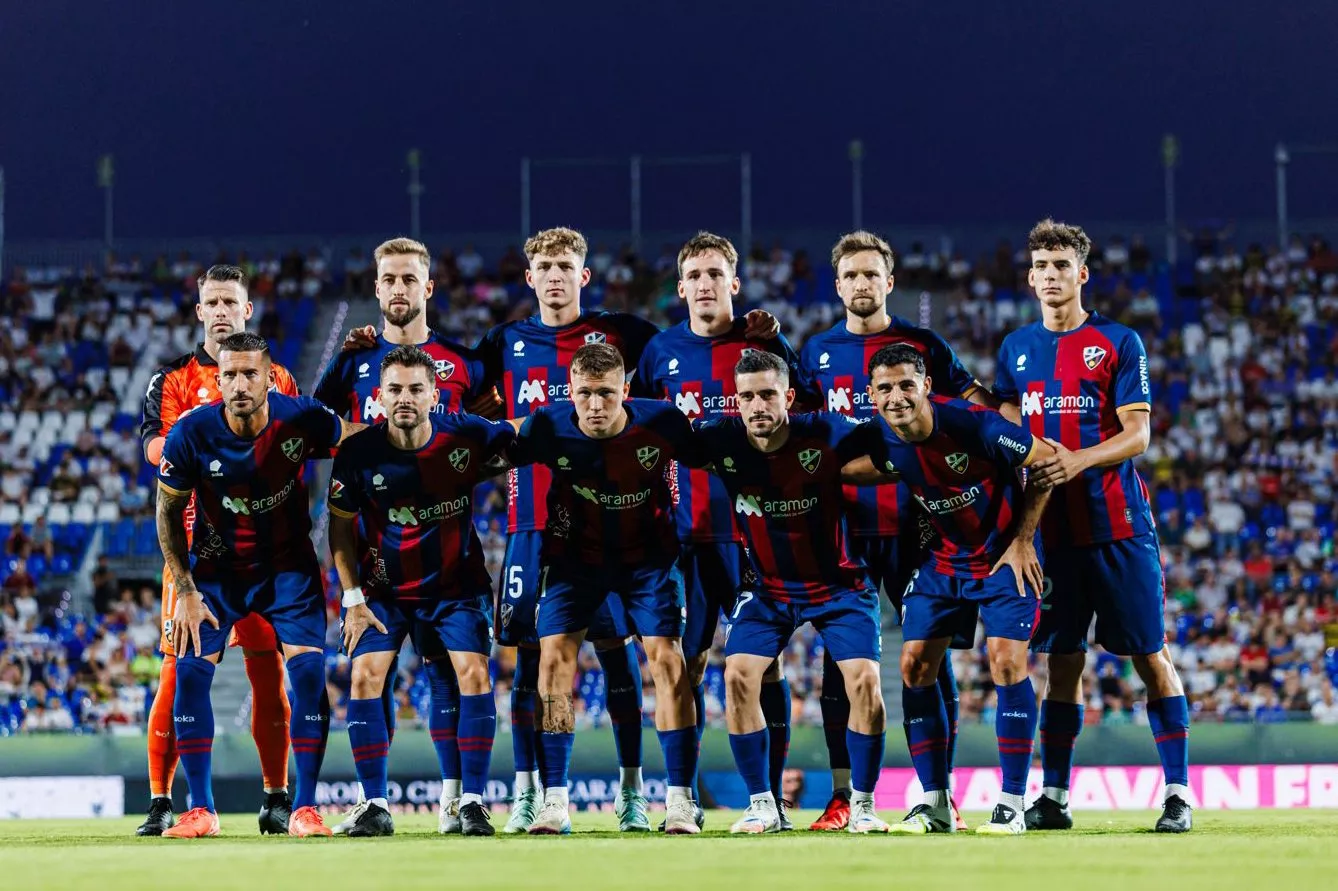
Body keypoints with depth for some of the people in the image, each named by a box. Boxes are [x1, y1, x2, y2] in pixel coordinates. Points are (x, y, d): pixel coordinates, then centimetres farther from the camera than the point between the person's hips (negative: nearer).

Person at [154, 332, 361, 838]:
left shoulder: (301, 420, -21)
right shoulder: (192, 434, -19)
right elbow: (168, 511, -5)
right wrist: (185, 590, -9)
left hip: (289, 565, 0)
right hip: (217, 566, 0)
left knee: (308, 671, -15)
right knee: (190, 672, -12)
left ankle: (304, 808, -6)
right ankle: (200, 810, -1)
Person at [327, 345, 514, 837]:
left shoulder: (468, 437, -17)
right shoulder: (358, 453, -16)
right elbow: (341, 527, -3)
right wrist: (353, 598, -6)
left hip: (457, 584, 0)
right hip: (384, 589, 0)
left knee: (474, 673, -14)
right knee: (365, 677, -13)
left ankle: (472, 802, -7)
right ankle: (375, 806, -5)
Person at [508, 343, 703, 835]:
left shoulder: (661, 422, -23)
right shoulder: (549, 427, -21)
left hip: (647, 552, -1)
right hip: (574, 552, 1)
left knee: (668, 660, -11)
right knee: (554, 659, -10)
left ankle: (680, 801, -7)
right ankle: (554, 801, -6)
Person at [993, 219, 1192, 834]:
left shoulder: (1118, 343, 0)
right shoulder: (1017, 349, 12)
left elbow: (1138, 435, -6)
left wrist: (1079, 460, -21)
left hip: (1118, 525, -3)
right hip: (1053, 529, 3)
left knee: (1151, 657, -3)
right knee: (1062, 663, 5)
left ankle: (1178, 793, 0)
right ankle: (1053, 797, 9)